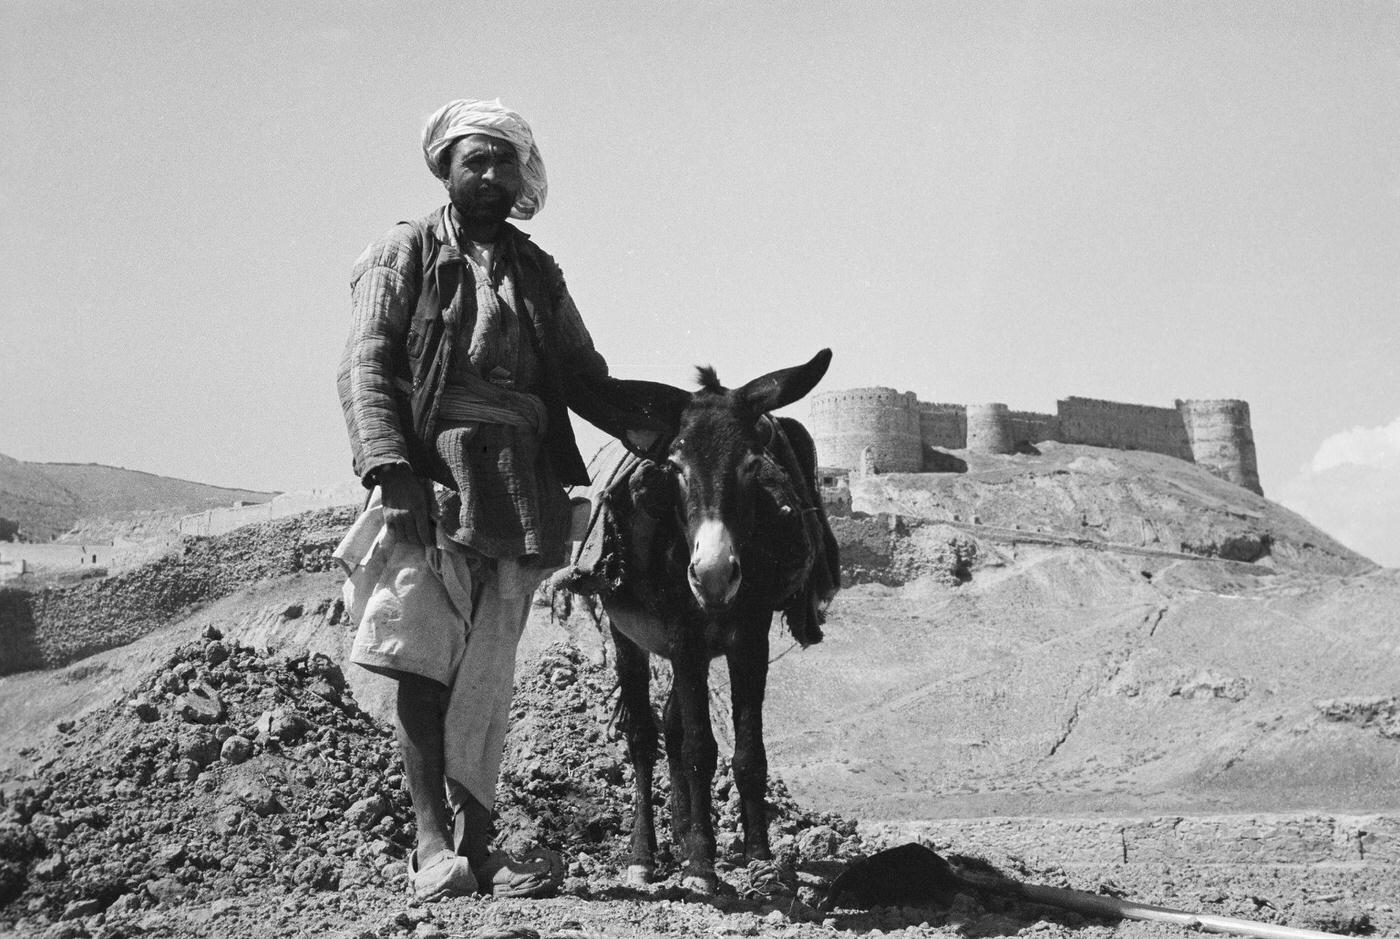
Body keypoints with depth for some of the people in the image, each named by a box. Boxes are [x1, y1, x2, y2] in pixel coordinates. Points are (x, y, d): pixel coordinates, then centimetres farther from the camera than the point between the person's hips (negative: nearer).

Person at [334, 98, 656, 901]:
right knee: (424, 661, -10)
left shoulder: (537, 272, 21)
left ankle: (476, 844, 7)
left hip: (519, 491, 4)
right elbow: (366, 368, -3)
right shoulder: (406, 255, 8)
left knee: (486, 675, 4)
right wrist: (389, 467, -18)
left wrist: (637, 423, -4)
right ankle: (434, 842, -9)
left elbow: (580, 373, 16)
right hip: (432, 477, -4)